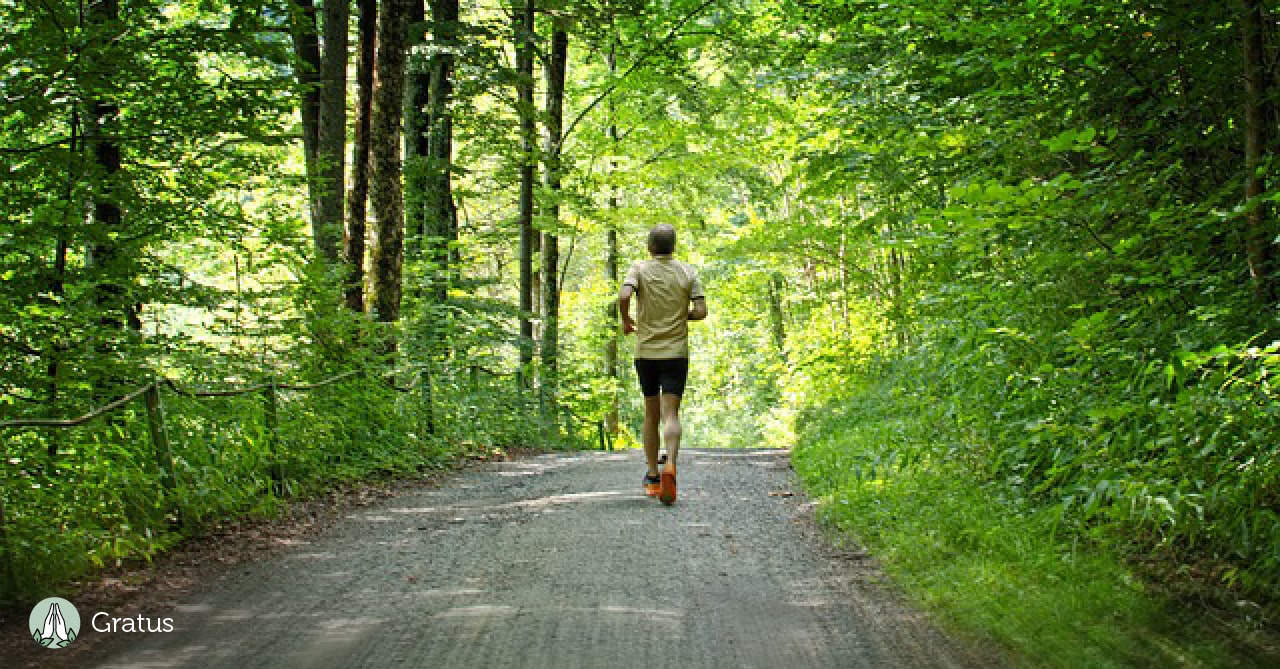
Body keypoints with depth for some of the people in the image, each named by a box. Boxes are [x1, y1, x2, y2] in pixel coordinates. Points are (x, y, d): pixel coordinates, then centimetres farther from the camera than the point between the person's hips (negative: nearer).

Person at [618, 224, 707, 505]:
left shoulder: (639, 269, -2)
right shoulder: (688, 272, 2)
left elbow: (624, 295, -20)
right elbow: (701, 311, -4)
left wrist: (625, 321, -1)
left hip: (646, 352, 0)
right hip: (676, 352, 0)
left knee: (651, 414, 14)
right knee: (670, 414, -6)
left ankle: (652, 477, 19)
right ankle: (670, 466, -31)